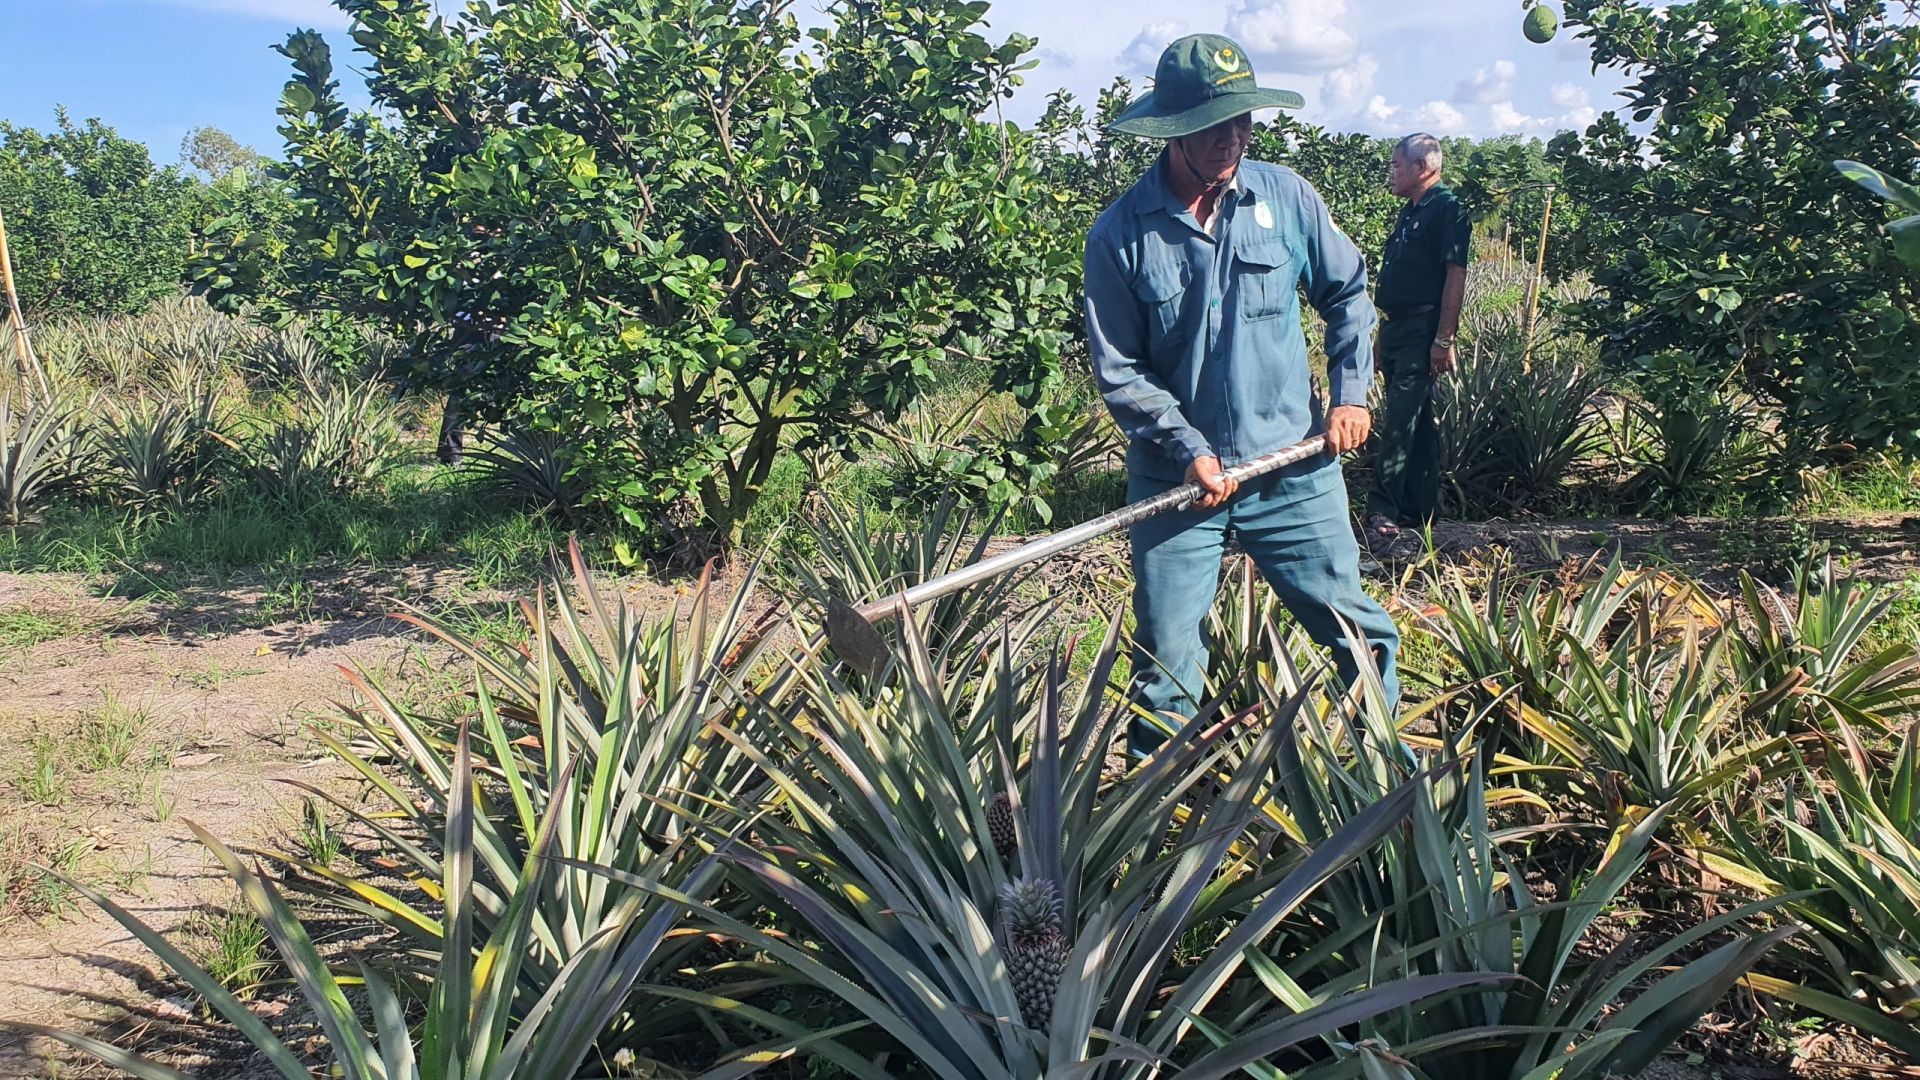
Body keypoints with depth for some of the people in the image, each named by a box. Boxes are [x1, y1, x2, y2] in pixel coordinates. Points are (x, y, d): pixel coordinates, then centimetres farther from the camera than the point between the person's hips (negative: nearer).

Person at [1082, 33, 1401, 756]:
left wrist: (1351, 393, 3)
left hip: (1293, 466, 2)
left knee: (1356, 627, 11)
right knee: (1166, 662, 5)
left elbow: (1347, 290, 12)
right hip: (1178, 477, -2)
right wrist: (1189, 451, -15)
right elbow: (1119, 371, -7)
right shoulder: (1120, 234, -9)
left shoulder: (1284, 195, -2)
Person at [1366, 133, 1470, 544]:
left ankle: (1382, 513, -14)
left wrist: (1444, 340, -20)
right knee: (1417, 421, 13)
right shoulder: (1410, 211, 18)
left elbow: (1455, 276, -15)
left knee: (1399, 423, -13)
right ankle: (1420, 507, 19)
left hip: (1421, 331, -9)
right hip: (1395, 328, 9)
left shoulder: (1446, 209, -9)